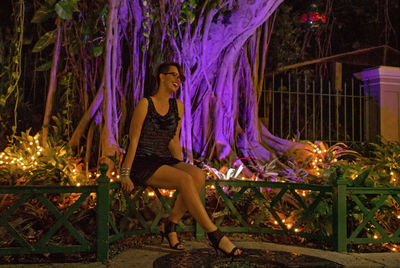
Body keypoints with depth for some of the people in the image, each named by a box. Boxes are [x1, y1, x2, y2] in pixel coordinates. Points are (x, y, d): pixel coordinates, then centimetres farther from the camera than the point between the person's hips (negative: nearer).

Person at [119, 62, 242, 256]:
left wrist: (181, 167, 7)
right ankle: (214, 236, -28)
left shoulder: (178, 106, 12)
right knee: (185, 181, -30)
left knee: (198, 175, -24)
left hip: (164, 162, 6)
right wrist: (125, 174, -11)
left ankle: (170, 224, -12)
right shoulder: (145, 104, -7)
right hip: (141, 164, -6)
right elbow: (133, 140, -8)